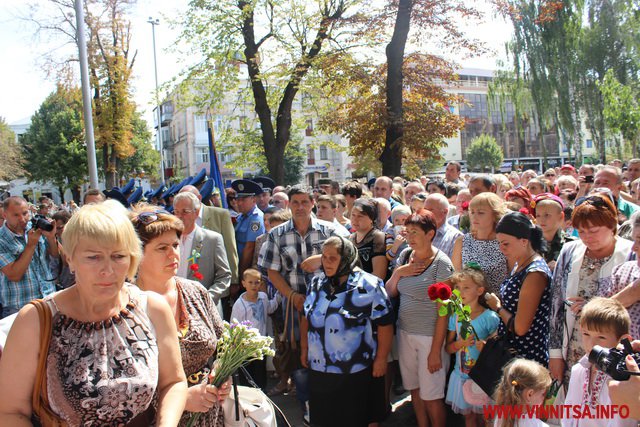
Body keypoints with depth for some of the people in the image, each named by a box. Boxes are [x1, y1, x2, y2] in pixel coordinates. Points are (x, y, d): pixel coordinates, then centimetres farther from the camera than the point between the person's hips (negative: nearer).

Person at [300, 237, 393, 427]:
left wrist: (381, 359, -11)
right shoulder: (316, 283, 4)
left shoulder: (369, 286, -14)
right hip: (320, 368, 5)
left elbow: (384, 324, -12)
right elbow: (307, 318, 13)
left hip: (358, 370, -5)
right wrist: (304, 349, 13)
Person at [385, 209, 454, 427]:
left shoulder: (441, 263, -13)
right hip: (405, 332, 6)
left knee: (431, 396, 5)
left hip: (430, 336, -5)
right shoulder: (405, 255, 4)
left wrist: (436, 350, -16)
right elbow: (389, 293, 9)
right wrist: (398, 273, -10)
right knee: (415, 389, 16)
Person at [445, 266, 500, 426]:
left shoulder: (489, 318, -14)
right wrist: (460, 343, -14)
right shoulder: (455, 316, -1)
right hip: (461, 375, 4)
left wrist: (486, 347, -29)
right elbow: (448, 348, 5)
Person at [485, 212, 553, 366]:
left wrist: (498, 307, -7)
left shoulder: (535, 273, -19)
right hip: (510, 350, 8)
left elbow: (520, 327, -22)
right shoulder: (519, 266, 9)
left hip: (528, 355, -8)